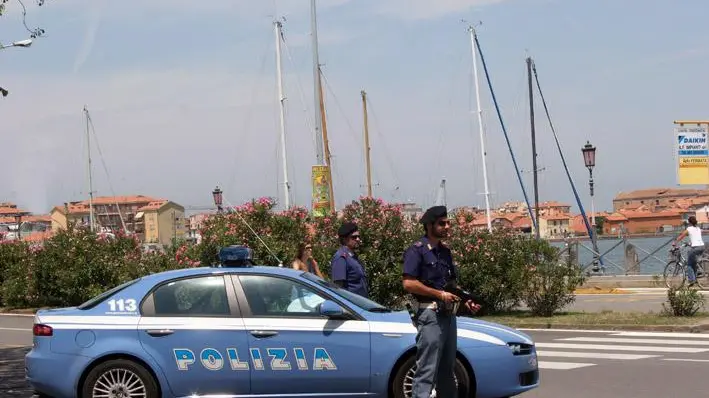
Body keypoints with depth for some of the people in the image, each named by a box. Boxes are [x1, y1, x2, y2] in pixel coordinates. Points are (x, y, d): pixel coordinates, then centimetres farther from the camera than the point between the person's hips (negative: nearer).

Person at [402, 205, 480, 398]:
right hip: (430, 314, -9)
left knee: (447, 370, 16)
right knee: (426, 371, -12)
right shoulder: (417, 250, -9)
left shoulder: (445, 251, 17)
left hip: (448, 314, 9)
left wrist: (465, 301, 9)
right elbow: (408, 283, -18)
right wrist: (440, 294, -17)